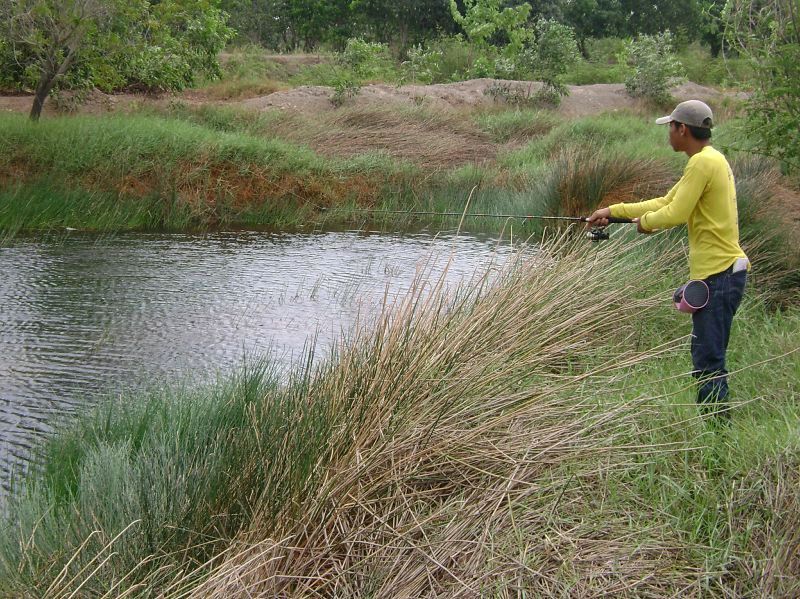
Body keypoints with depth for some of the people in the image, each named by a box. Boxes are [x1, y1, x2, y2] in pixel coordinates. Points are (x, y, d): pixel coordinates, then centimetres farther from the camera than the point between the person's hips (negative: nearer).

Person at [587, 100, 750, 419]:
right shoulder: (711, 160, 18)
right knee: (706, 356, 15)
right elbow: (667, 201, 22)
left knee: (708, 360, -8)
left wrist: (646, 221, 2)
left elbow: (676, 214, -19)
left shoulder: (703, 162, -14)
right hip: (720, 271, 11)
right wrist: (613, 211, 20)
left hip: (719, 273, -11)